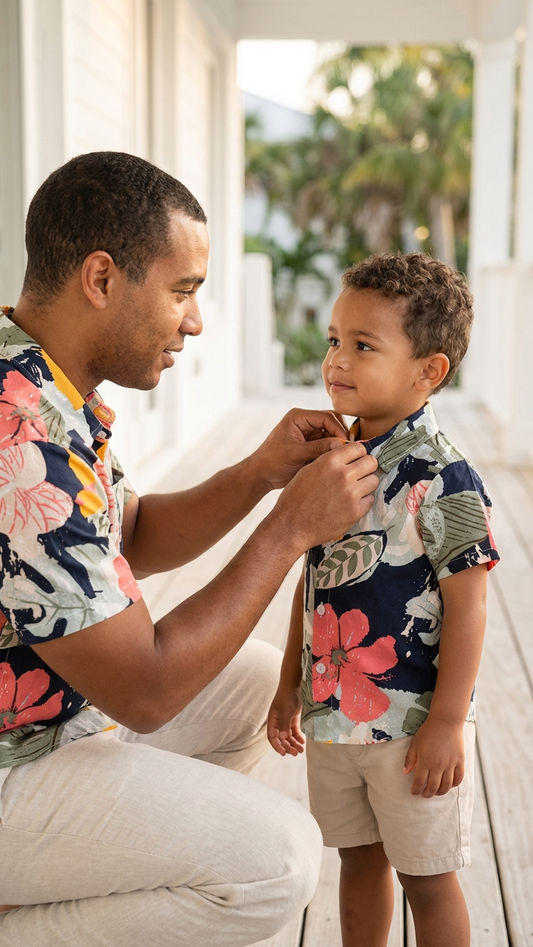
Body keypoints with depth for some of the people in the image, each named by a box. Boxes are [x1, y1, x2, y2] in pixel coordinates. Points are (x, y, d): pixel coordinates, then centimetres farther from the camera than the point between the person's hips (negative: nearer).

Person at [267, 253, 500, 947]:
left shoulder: (441, 479, -19)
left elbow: (466, 607, -17)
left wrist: (447, 725, -16)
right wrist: (289, 684, 12)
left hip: (414, 725, -6)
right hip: (333, 712, 6)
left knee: (427, 877, 11)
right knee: (359, 860, 22)